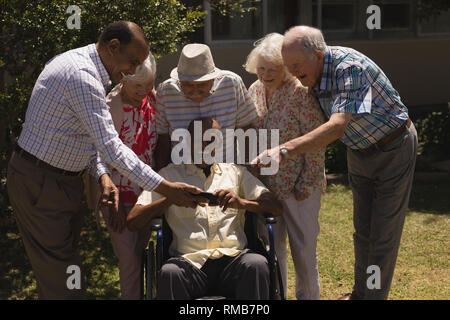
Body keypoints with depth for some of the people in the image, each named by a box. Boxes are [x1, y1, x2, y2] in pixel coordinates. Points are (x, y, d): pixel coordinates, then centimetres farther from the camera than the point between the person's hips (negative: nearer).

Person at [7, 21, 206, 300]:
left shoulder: (86, 68, 9)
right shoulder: (81, 75, -25)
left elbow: (89, 133, 17)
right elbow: (110, 146, -29)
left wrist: (102, 175, 1)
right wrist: (165, 188, -27)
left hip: (63, 178, 10)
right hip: (39, 182, -10)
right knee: (62, 276, -7)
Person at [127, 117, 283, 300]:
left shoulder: (235, 172, 22)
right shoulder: (170, 174, 19)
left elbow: (276, 208, 11)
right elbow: (132, 222, 8)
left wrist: (242, 202, -9)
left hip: (232, 259, 1)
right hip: (190, 262, -1)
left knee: (257, 264, -33)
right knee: (169, 273, -35)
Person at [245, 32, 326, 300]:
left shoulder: (301, 93, -16)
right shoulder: (254, 91, 3)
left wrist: (306, 185, -14)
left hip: (298, 186, -5)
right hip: (266, 185, 5)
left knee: (304, 246, 7)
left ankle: (308, 295, 22)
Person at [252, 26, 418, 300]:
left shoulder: (350, 67, -35)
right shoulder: (312, 75, -10)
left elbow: (337, 126, -46)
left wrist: (284, 149, -54)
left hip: (393, 147, -7)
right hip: (359, 151, 7)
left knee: (384, 232, -1)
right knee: (362, 228, 15)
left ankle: (375, 296, 10)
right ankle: (360, 293, 28)